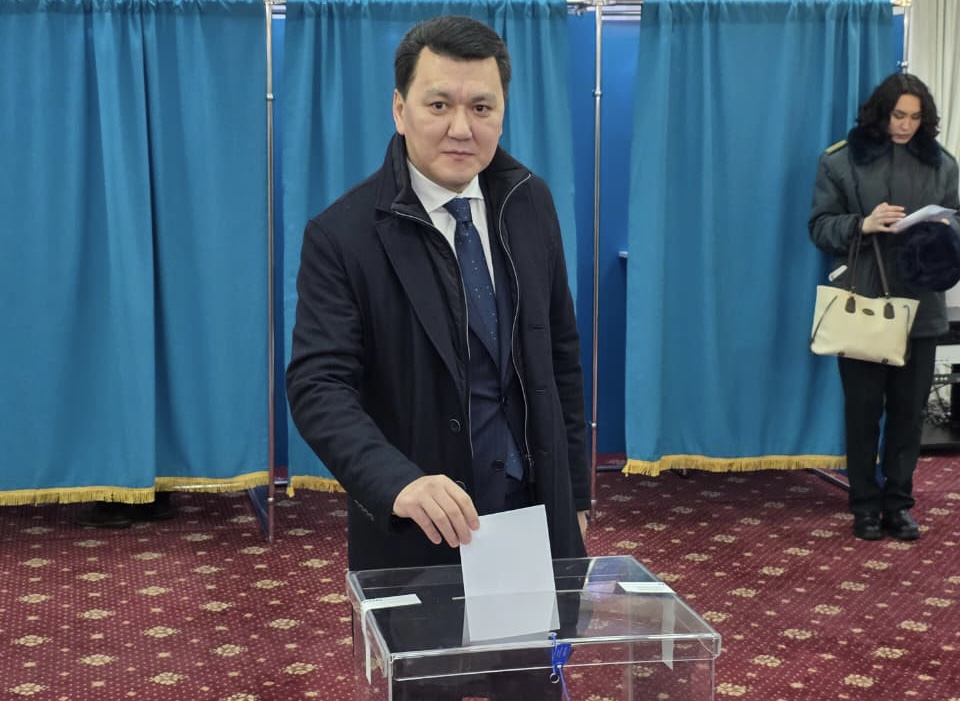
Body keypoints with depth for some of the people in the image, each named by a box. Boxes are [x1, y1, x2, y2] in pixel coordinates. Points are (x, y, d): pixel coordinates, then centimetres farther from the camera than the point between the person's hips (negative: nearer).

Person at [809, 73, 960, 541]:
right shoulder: (840, 160, -2)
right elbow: (821, 227, -3)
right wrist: (863, 225, -20)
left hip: (919, 306, 3)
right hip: (861, 305, -2)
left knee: (909, 410, 7)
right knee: (863, 408, 4)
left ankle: (899, 504, 19)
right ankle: (865, 505, 16)